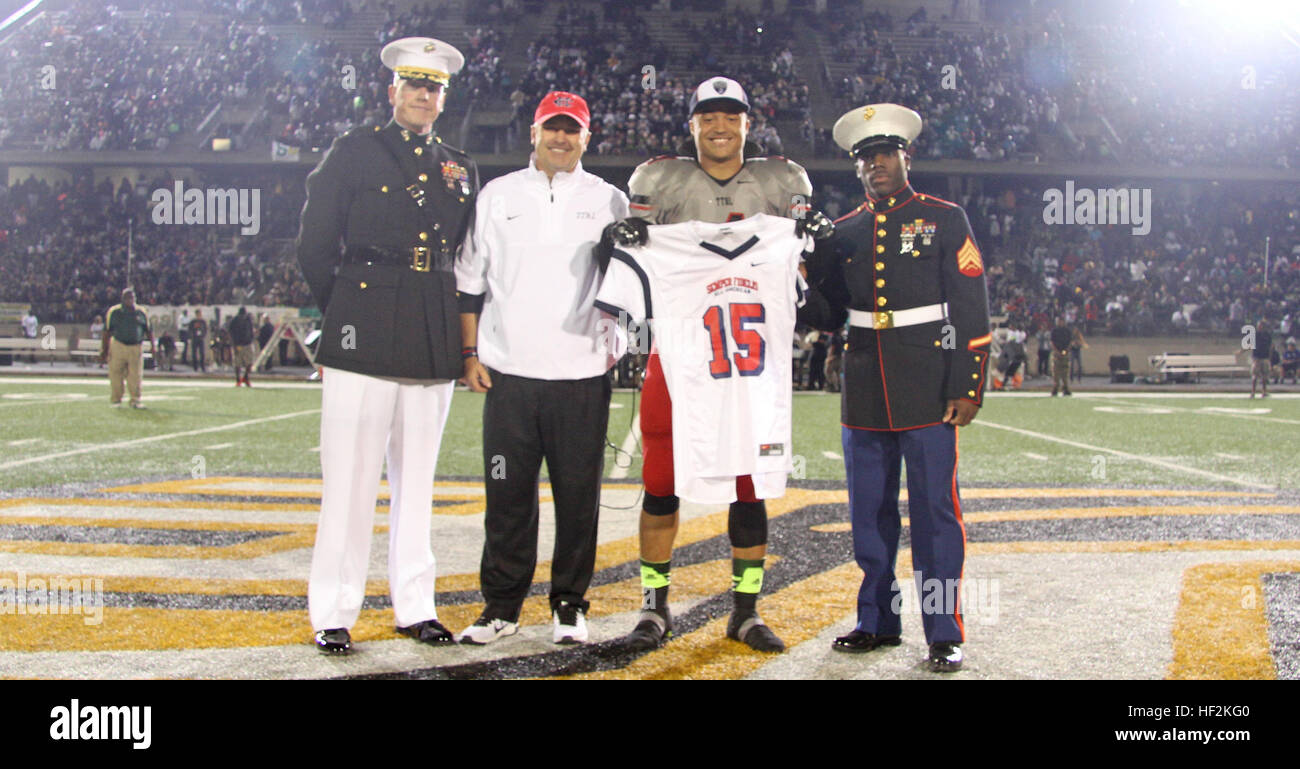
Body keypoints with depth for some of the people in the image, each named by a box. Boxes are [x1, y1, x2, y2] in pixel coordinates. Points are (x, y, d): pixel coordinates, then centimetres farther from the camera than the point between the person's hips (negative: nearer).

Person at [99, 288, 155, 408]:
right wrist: (104, 350, 1)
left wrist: (152, 345, 2)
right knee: (116, 376, 2)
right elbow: (107, 332, 4)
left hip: (136, 348, 1)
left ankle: (135, 400, 7)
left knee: (135, 375, -1)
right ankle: (115, 400, 14)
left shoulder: (141, 313, 7)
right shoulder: (114, 312, 1)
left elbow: (148, 331, 13)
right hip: (118, 346, -1)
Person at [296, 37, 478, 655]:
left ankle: (414, 607, 16)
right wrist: (344, 314, 6)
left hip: (434, 342, 4)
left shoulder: (461, 169, 17)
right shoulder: (355, 151, 5)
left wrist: (455, 330, 13)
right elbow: (314, 246, 4)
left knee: (417, 477, 9)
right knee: (350, 477, -4)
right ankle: (332, 615, 3)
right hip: (362, 336, -4)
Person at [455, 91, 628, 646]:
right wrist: (471, 354, 5)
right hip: (508, 371, 1)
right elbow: (470, 281, 11)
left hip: (582, 374, 0)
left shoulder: (609, 201, 9)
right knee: (508, 495, 3)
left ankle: (569, 605, 14)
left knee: (578, 494, 2)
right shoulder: (498, 195, 11)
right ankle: (502, 605, 13)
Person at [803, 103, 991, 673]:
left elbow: (972, 309, -3)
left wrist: (968, 386, -10)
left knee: (935, 510, -3)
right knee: (869, 511, 10)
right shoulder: (843, 232, 13)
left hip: (928, 388, -4)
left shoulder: (944, 219, 1)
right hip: (865, 391, 4)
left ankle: (944, 634, 4)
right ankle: (878, 621, 22)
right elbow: (828, 309, 17)